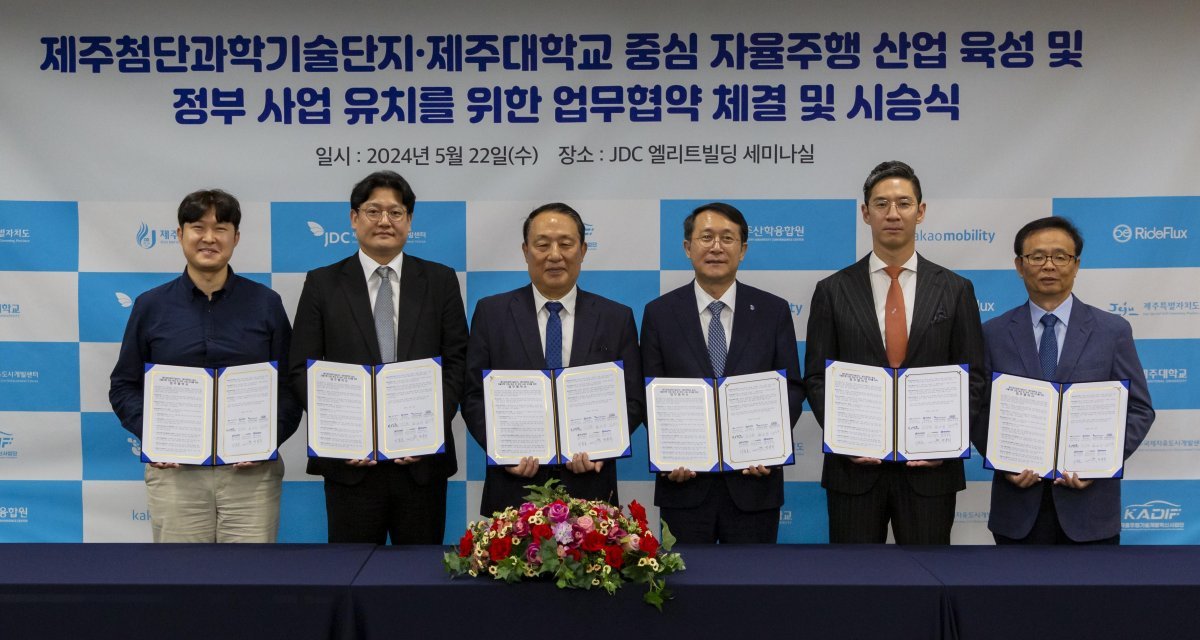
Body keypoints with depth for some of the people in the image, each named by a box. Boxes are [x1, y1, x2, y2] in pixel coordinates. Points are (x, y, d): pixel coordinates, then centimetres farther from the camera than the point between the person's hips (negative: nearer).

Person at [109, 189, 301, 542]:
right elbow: (124, 385, 10)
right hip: (175, 471, 1)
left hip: (251, 471, 0)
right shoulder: (151, 306, 6)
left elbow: (291, 384, 5)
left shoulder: (266, 303, 5)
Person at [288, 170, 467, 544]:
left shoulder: (440, 281, 6)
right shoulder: (323, 284, 5)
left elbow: (458, 363, 3)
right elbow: (303, 369, 2)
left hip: (423, 460, 1)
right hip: (350, 461, 0)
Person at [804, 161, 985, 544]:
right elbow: (817, 378, 3)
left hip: (930, 466, 0)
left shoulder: (955, 290, 4)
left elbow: (972, 378, 4)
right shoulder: (833, 291, 3)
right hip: (854, 466, 0)